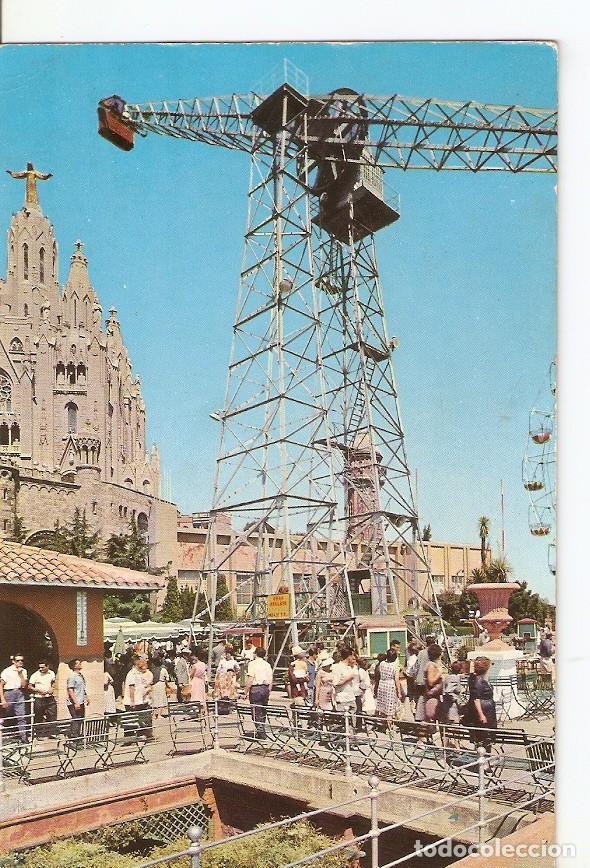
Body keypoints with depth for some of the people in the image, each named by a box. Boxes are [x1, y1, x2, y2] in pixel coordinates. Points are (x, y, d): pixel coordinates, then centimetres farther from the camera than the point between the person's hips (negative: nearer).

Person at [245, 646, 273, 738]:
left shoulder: (252, 664, -7)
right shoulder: (267, 664, 12)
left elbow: (250, 679, -14)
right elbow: (270, 680, 11)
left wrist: (246, 692, -9)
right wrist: (269, 691, 18)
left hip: (256, 688, -6)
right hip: (265, 688, 6)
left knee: (256, 712, -1)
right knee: (263, 711, 16)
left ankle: (261, 732, -4)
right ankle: (262, 731, 22)